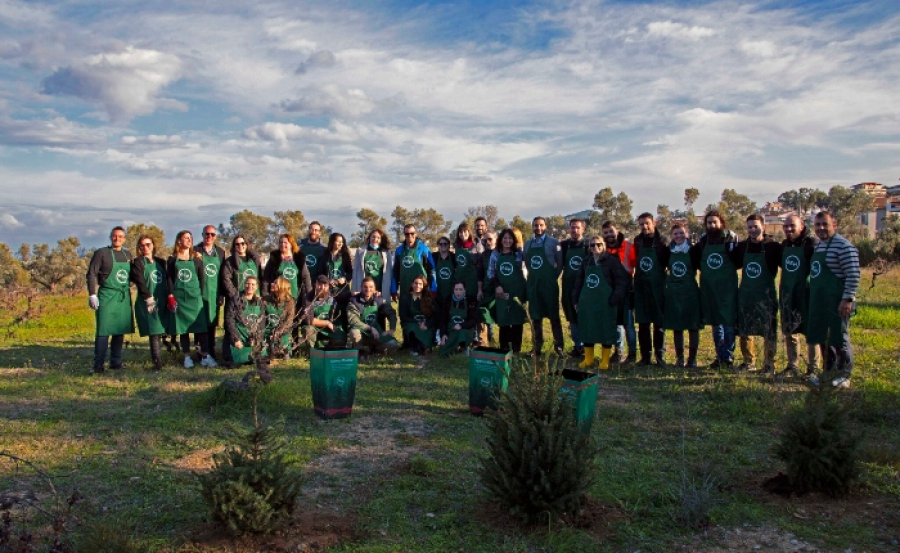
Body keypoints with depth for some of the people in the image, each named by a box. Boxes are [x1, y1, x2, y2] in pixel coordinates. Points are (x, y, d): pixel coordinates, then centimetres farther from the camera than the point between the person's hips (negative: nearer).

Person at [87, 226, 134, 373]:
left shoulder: (127, 255, 13)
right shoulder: (101, 253, -3)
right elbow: (91, 274, -8)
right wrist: (92, 295, -16)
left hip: (124, 298, 5)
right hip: (107, 296, -5)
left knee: (120, 330, 8)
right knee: (103, 331, -6)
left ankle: (116, 361, 17)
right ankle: (98, 364, -2)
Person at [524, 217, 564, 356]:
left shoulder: (553, 243, -5)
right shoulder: (527, 244, 9)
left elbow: (560, 262, -2)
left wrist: (554, 276, -2)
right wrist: (532, 276, 8)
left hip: (549, 284, -4)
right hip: (532, 284, 4)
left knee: (554, 316, 2)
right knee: (535, 316, 8)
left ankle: (558, 345, 10)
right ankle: (537, 346, 16)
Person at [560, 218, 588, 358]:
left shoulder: (588, 245, -3)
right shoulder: (563, 245, 4)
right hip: (569, 287, 3)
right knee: (573, 318, 9)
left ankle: (587, 346, 12)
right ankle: (578, 346, 19)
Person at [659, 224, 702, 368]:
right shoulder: (668, 251, 6)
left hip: (690, 291, -3)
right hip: (673, 292, 3)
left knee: (693, 326, 2)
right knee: (676, 326, 7)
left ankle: (692, 358, 11)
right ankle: (679, 358, 17)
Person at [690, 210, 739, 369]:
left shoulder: (731, 238, -5)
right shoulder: (703, 240, 6)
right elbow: (696, 260, 15)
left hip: (727, 287, -4)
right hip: (708, 287, 4)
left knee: (728, 322, -2)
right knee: (715, 322, 11)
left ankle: (728, 356, 8)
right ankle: (720, 356, 21)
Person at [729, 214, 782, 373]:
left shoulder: (773, 247, -7)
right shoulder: (741, 247, 5)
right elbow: (733, 264, 16)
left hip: (766, 295, -4)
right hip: (745, 295, 5)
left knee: (769, 332, 1)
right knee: (744, 331, 11)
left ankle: (769, 364, 12)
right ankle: (749, 362, 25)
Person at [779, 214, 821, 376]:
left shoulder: (812, 243, -11)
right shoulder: (784, 245, 11)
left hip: (806, 294, -7)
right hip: (787, 294, 7)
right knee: (789, 332, 12)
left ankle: (813, 368, 11)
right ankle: (792, 366, 23)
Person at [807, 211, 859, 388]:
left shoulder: (843, 246, -13)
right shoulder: (818, 246, 14)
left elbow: (853, 275, -18)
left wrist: (848, 299, -21)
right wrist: (812, 297, 19)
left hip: (837, 302, -8)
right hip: (819, 302, 9)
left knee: (839, 338, -1)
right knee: (822, 337, 14)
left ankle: (844, 376, 11)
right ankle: (828, 371, 26)